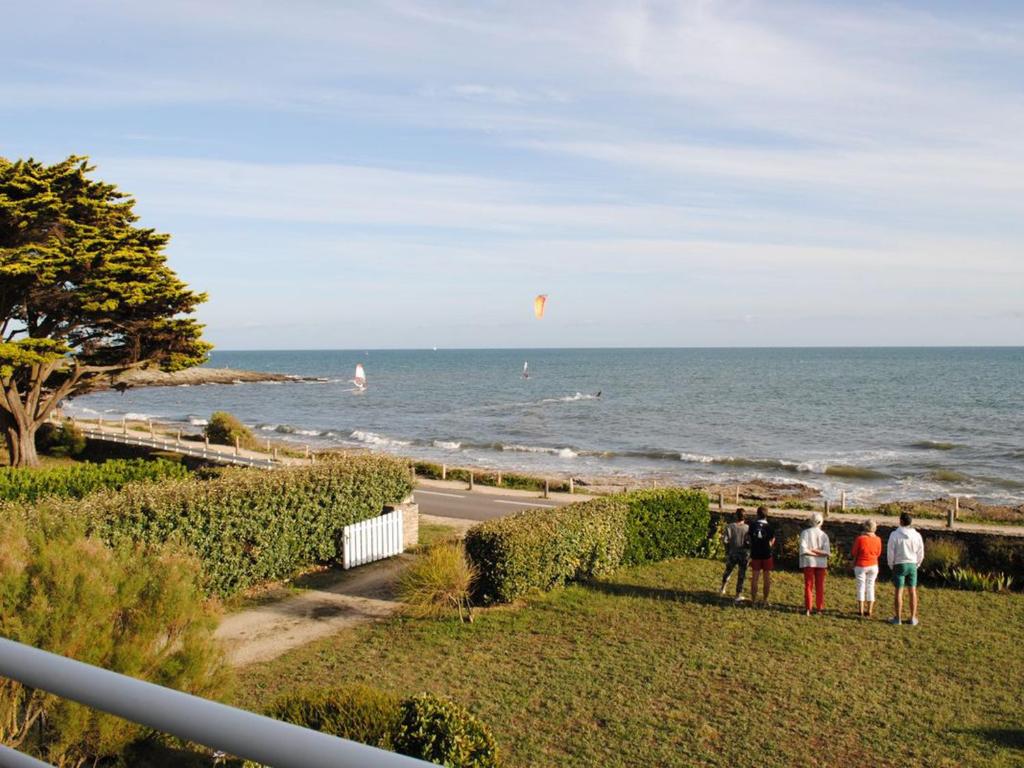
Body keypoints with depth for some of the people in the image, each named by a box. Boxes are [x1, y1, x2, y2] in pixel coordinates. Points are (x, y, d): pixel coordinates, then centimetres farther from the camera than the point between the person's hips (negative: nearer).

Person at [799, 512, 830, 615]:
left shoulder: (805, 532, -9)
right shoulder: (824, 535, -3)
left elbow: (803, 550, -17)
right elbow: (827, 552, -11)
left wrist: (811, 551, -6)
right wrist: (819, 553, -7)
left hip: (808, 562, -1)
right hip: (821, 563, 1)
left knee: (808, 586, 5)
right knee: (820, 587, 11)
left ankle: (807, 609, 2)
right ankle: (819, 608, 13)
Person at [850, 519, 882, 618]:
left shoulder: (860, 539, -15)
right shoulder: (877, 540, -6)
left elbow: (853, 553, -9)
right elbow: (878, 554, 6)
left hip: (861, 566, -3)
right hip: (873, 566, 3)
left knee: (861, 587, 6)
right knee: (870, 587, 10)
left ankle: (861, 610, 8)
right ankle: (869, 611, 10)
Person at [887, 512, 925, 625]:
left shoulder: (894, 535, -13)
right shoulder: (916, 535, -4)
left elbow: (890, 553, -11)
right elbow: (920, 553, 3)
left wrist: (891, 566, 5)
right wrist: (916, 565, 16)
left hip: (899, 565, -3)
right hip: (912, 565, 3)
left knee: (898, 592, 3)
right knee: (912, 591, 11)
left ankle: (898, 618, 9)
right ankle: (913, 618, 15)